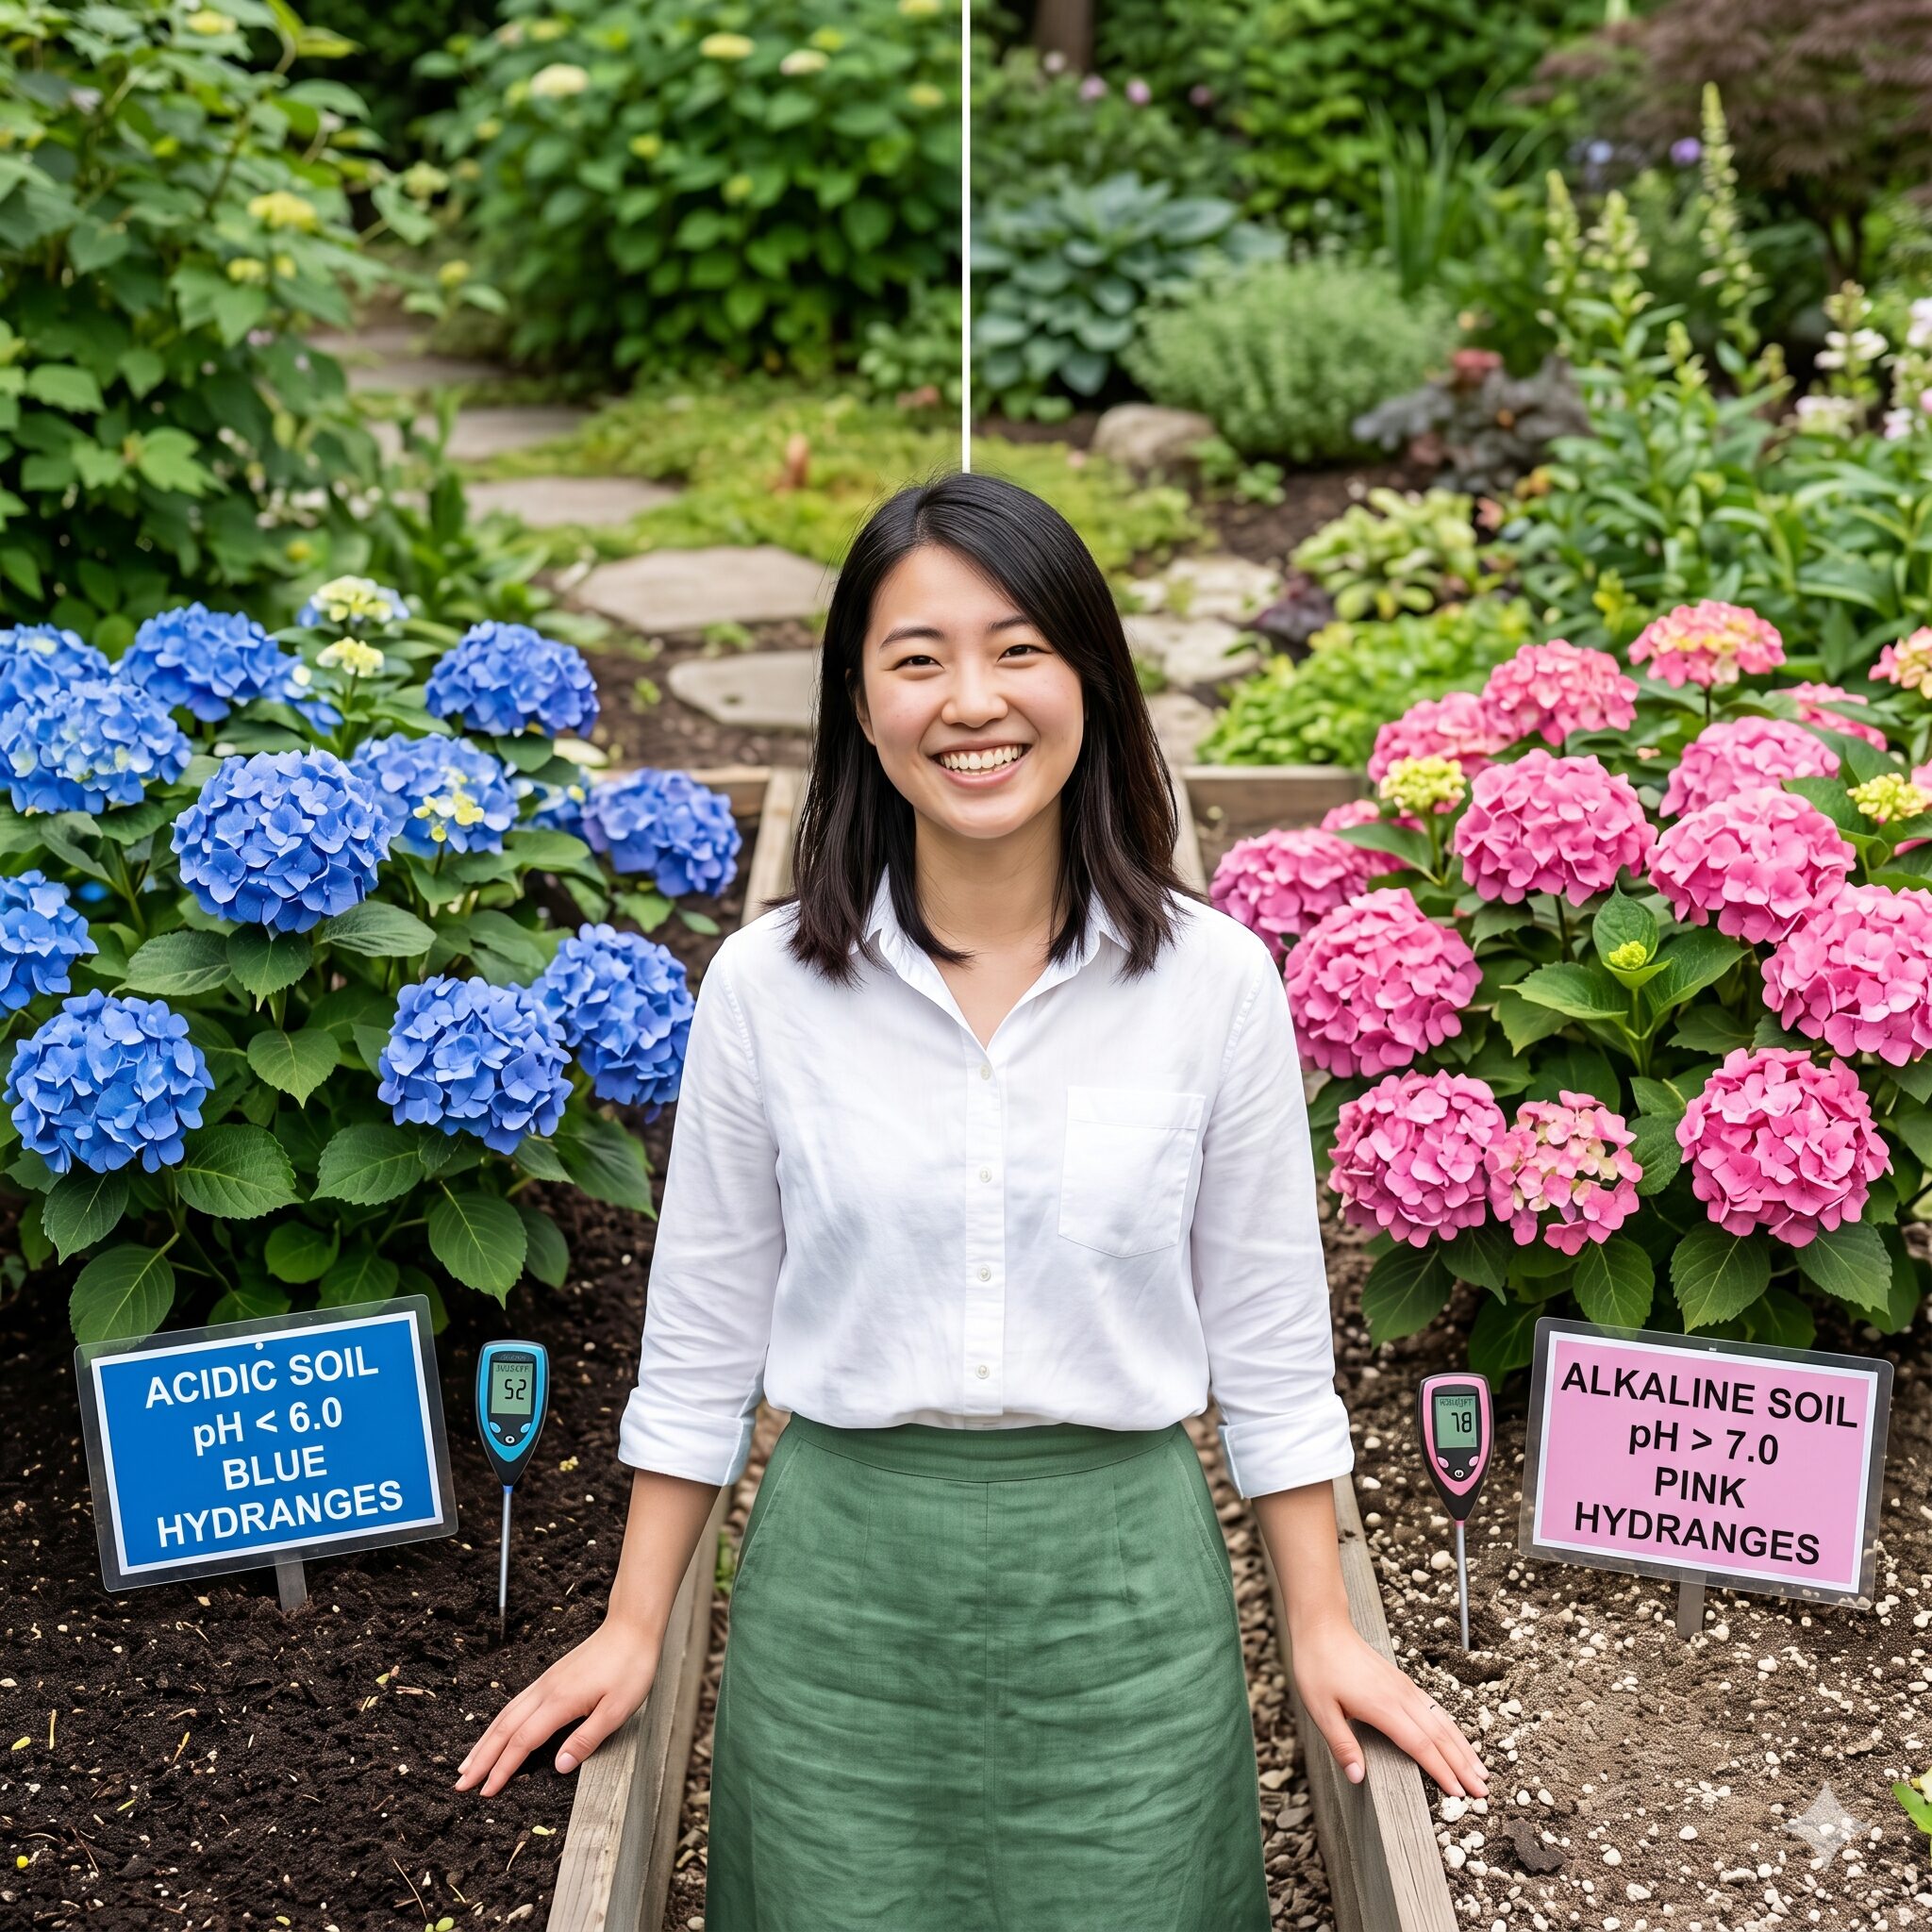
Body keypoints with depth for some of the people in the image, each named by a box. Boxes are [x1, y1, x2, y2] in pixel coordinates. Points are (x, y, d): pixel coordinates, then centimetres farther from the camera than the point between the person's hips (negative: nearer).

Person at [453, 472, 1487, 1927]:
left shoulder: (1215, 979, -7)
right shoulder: (765, 986, -7)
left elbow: (1267, 1330, 1)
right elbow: (703, 1330, 3)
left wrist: (1324, 1629, 5)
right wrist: (633, 1629, 6)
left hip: (1123, 1577, 0)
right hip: (847, 1573, 1)